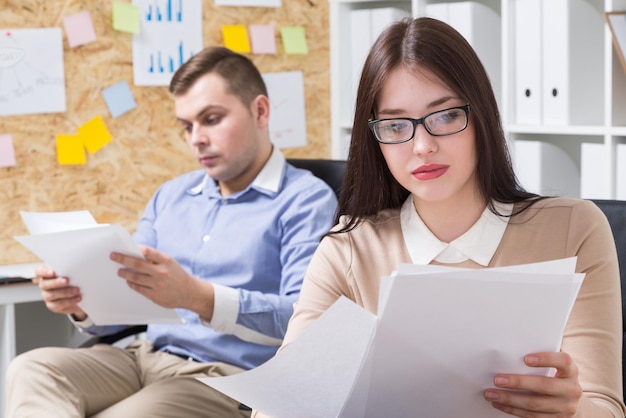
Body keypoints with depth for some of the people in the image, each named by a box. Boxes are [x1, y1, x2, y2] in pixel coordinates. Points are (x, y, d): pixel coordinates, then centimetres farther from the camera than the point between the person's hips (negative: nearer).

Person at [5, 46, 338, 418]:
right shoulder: (171, 196, 19)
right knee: (33, 369, -23)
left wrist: (197, 297, -30)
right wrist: (83, 303, -5)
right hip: (145, 358, 7)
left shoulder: (306, 199, -2)